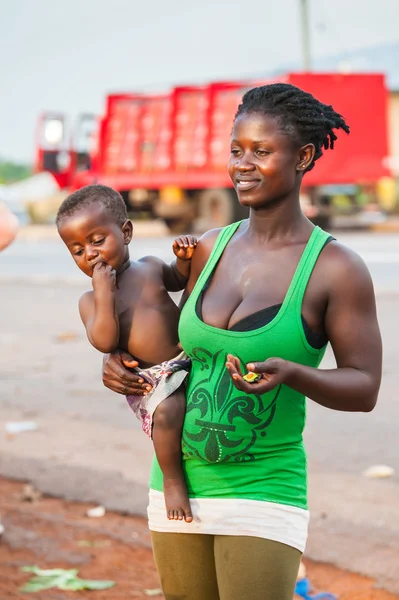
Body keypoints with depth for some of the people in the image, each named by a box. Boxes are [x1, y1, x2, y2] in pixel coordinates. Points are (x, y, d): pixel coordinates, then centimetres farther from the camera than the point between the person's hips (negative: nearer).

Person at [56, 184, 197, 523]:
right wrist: (104, 292, -18)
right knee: (167, 411, -31)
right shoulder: (91, 300, 0)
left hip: (187, 363, 5)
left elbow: (181, 279, 28)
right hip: (150, 383, -5)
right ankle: (173, 478, -13)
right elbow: (105, 342, -16)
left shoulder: (151, 268, 9)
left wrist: (185, 257, 6)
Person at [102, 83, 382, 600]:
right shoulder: (212, 247, 6)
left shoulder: (336, 269, -9)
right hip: (177, 483, 5)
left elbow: (364, 388, -7)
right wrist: (120, 359, 3)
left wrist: (291, 373, -25)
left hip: (262, 494, -5)